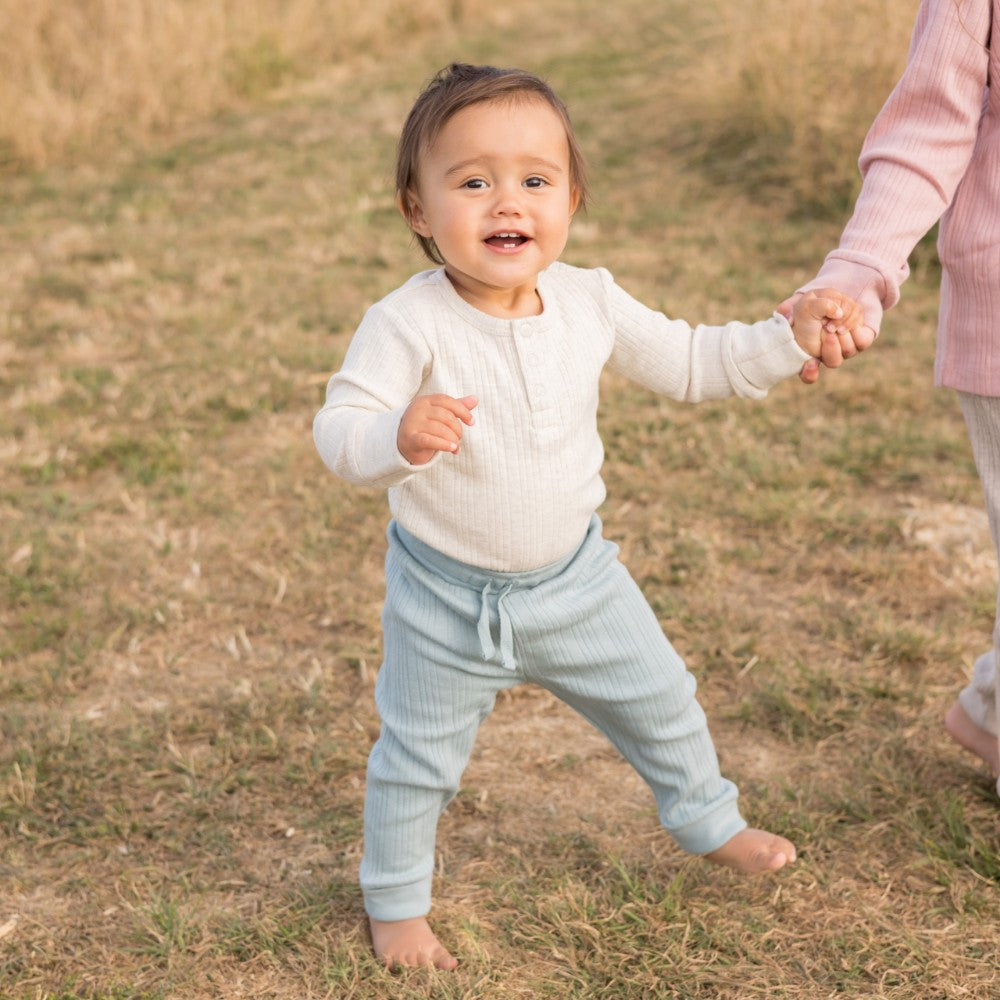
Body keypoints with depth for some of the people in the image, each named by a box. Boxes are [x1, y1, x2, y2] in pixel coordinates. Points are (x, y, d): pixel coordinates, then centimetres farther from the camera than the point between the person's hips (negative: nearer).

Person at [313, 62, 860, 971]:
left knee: (661, 699, 21)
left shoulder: (590, 302, -10)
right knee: (419, 757, 12)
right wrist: (398, 436, -52)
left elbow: (686, 362, 5)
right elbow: (338, 433, -30)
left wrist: (788, 340, -4)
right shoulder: (409, 324, -26)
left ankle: (710, 821, 50)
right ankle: (396, 900, 38)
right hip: (448, 596, -4)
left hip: (576, 576, 5)